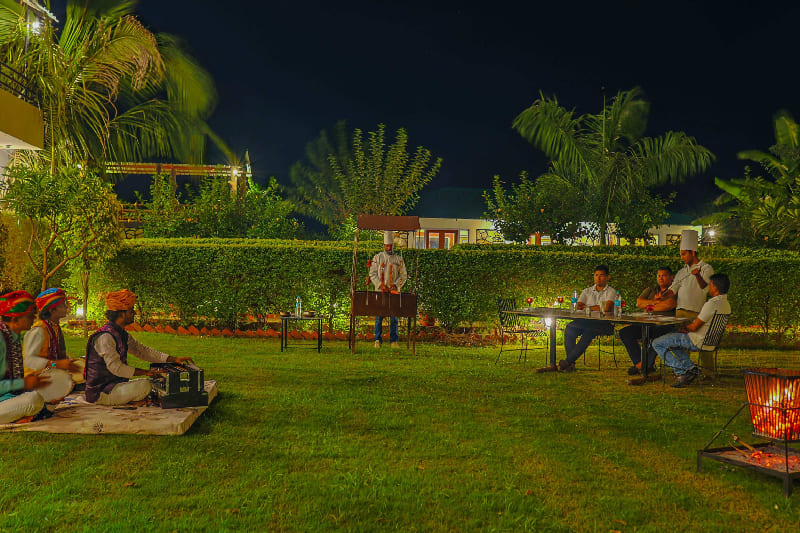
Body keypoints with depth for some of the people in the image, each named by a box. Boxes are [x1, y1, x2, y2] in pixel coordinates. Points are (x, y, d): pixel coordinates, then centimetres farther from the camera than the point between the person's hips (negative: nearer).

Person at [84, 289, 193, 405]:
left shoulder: (121, 334, 10)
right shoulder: (105, 336, -21)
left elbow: (142, 350, 13)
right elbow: (115, 367, -26)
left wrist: (174, 359, 5)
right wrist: (145, 372, -23)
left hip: (115, 384, 10)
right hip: (100, 392, -9)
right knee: (145, 385, -25)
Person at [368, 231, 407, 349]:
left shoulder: (399, 259, 9)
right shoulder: (377, 257, 6)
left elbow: (403, 275, 8)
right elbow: (372, 274, 2)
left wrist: (396, 285, -8)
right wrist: (381, 286, -10)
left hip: (394, 292, 1)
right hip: (380, 292, -1)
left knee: (394, 318, 2)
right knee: (379, 317, -1)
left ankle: (394, 341, 8)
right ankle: (378, 340, 5)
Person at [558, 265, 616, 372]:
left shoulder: (611, 291, 7)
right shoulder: (587, 291, 22)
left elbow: (607, 308, -11)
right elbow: (578, 306, 8)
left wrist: (588, 307, 0)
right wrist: (597, 308, -8)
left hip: (604, 323, -4)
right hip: (587, 322, 4)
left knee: (589, 331, -37)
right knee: (569, 329, -27)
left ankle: (568, 361, -34)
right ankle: (571, 363, -28)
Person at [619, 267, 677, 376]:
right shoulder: (650, 290, 27)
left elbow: (670, 305, -11)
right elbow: (639, 303, 11)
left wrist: (651, 306, 0)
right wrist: (655, 301, -1)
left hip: (664, 325, -5)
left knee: (657, 334, -40)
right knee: (624, 332, -17)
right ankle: (639, 363, -27)